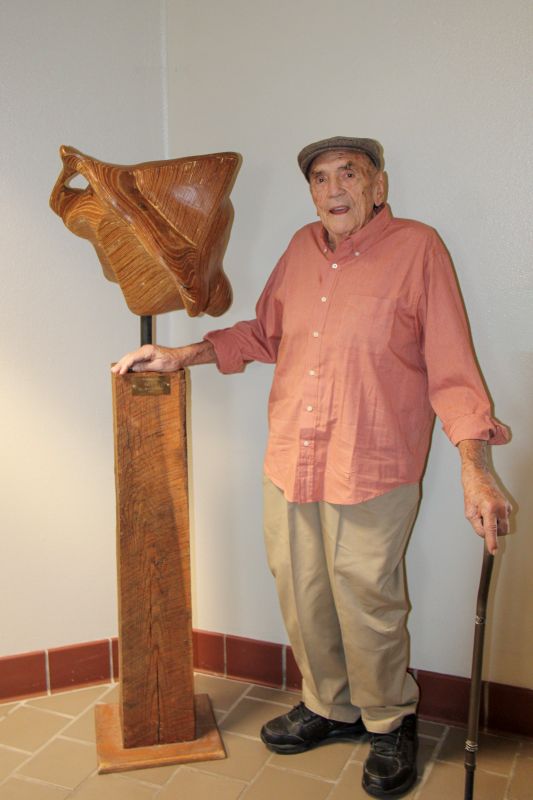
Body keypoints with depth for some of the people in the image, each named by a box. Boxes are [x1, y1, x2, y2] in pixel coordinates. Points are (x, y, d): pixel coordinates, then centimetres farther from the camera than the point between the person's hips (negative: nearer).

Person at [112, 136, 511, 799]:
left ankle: (389, 724, 34)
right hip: (288, 464, 6)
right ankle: (330, 707, 41)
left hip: (372, 472, -5)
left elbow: (451, 368, -10)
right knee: (301, 599, 16)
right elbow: (263, 333, 22)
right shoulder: (302, 248, 9)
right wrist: (183, 356, 13)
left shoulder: (417, 248, -6)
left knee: (368, 607, 6)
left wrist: (474, 469, -19)